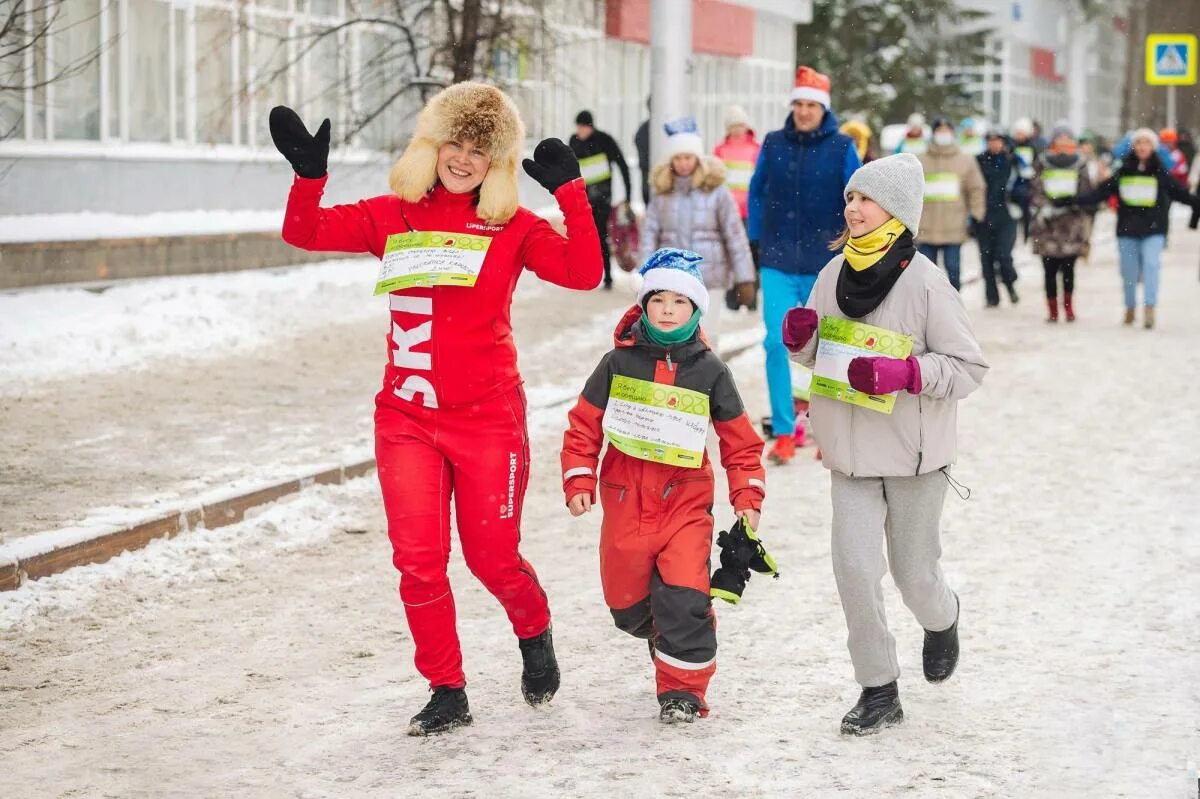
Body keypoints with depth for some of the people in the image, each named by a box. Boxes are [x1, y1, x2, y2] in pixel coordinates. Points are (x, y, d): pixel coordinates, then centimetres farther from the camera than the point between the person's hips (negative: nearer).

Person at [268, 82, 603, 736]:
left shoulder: (512, 228, 0)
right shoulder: (394, 217, 6)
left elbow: (582, 273, -13)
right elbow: (306, 233, 2)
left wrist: (570, 192, -17)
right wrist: (309, 172, -13)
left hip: (488, 418, -2)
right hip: (407, 418, 2)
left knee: (492, 557, 4)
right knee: (418, 559, -3)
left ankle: (534, 631, 37)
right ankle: (447, 694, 12)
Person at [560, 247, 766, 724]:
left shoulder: (710, 371, 0)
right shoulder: (618, 362, -1)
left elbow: (739, 438, 7)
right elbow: (585, 423, 5)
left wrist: (747, 496, 0)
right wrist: (578, 480, -3)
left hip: (686, 502, -1)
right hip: (625, 501, 1)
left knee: (684, 597, -14)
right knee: (626, 601, 10)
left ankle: (682, 688, 0)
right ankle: (661, 633, 43)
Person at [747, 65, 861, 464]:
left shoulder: (841, 148, -4)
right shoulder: (773, 144, 2)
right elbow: (757, 192, 11)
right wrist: (756, 242, 8)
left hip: (824, 266, -1)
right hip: (778, 263, 1)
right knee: (776, 344, -7)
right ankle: (784, 431, 1)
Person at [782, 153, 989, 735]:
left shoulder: (924, 282, -15)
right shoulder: (836, 272, 1)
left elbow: (969, 367, -11)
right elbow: (818, 356, 15)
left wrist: (903, 373, -25)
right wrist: (800, 338, -8)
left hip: (914, 452, -4)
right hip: (852, 450, 4)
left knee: (914, 574, 10)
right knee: (854, 568, -5)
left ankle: (942, 620, 45)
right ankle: (878, 690, 8)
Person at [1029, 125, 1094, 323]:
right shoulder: (1043, 163, 8)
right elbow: (1036, 190, 3)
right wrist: (1043, 207, -9)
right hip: (1047, 226, 0)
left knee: (1068, 269, -2)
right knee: (1050, 270, 2)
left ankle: (1068, 307, 4)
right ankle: (1053, 310, 7)